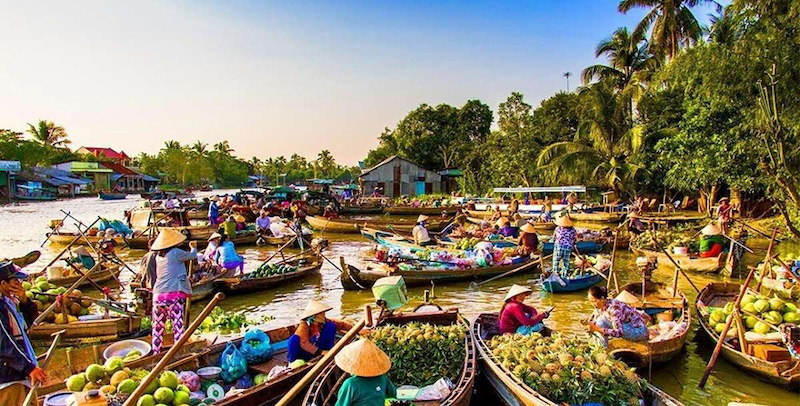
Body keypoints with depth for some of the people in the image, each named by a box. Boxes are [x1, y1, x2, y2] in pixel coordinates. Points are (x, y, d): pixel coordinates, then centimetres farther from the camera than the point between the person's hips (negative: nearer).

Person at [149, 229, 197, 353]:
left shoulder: (158, 256, 12)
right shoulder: (175, 252, -5)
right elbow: (193, 255, 9)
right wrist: (193, 247, 29)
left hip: (158, 295, 6)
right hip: (174, 294, -6)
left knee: (158, 326, 11)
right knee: (178, 324, -1)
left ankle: (156, 353, 16)